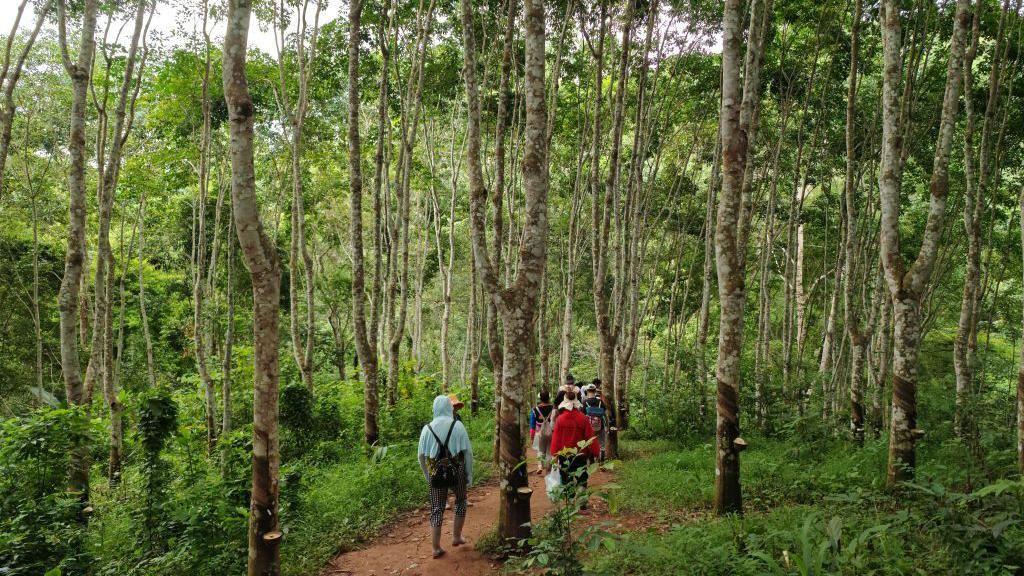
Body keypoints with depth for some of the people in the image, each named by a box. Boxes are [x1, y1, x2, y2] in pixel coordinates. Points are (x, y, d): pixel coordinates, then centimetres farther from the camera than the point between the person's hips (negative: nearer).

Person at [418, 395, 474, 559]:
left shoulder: (427, 428, 0)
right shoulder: (457, 426, -5)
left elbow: (421, 455, 3)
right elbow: (468, 451, -6)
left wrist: (428, 475, 14)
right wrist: (469, 474, 2)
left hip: (436, 473, 1)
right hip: (457, 471, -1)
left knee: (437, 509, 10)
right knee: (460, 502, 23)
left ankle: (436, 548, 10)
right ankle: (456, 537, 28)